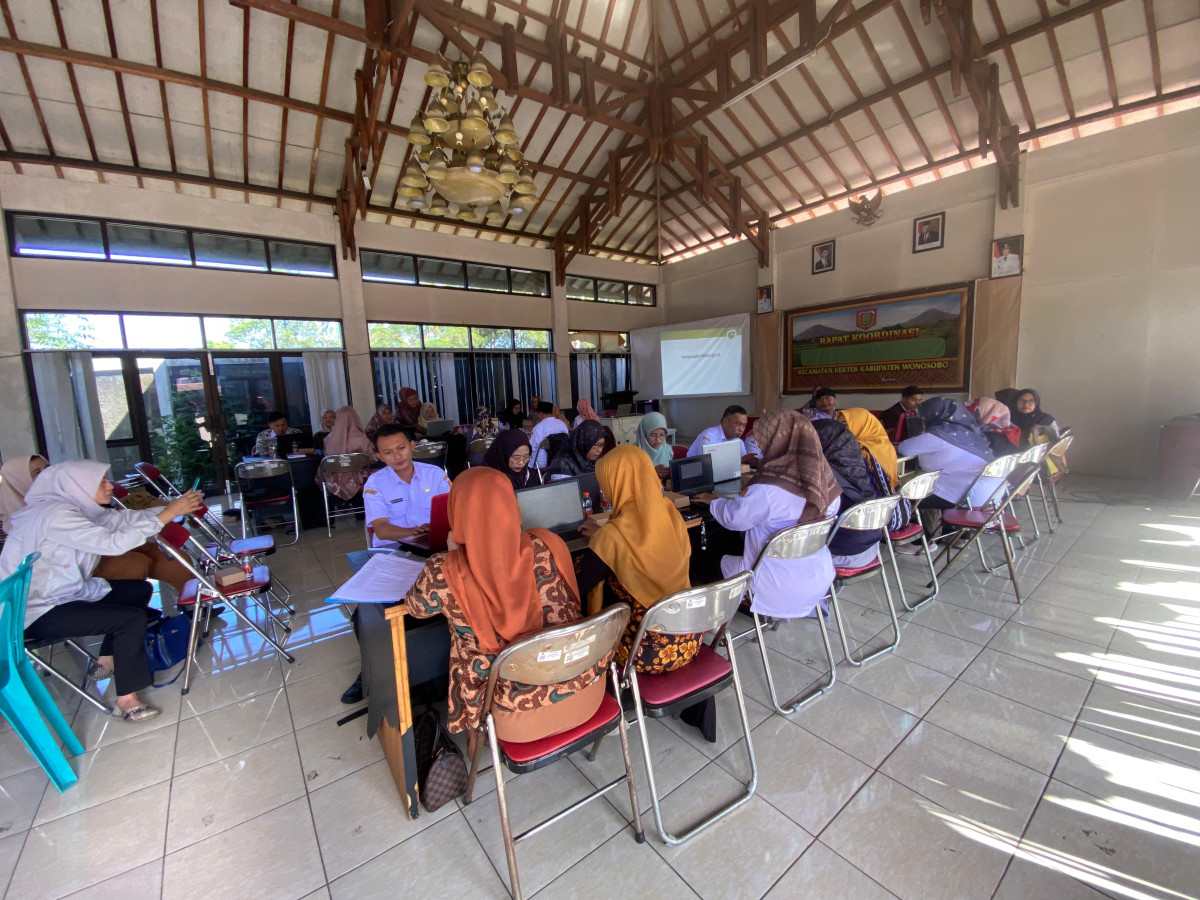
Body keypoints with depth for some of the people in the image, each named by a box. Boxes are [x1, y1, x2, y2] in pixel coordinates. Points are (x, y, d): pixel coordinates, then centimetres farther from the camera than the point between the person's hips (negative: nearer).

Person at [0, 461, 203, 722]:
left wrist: (174, 506, -12)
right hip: (34, 613, -10)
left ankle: (106, 661, 21)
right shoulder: (56, 514, -27)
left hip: (61, 594, 10)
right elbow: (114, 543, -34)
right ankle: (127, 701, -8)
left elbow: (122, 518, 0)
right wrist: (168, 513, -33)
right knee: (131, 617, -21)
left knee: (140, 590, 9)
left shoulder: (77, 507, 1)